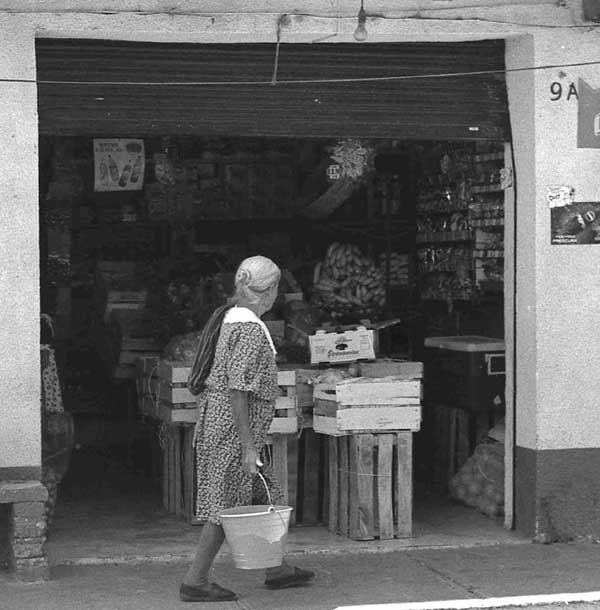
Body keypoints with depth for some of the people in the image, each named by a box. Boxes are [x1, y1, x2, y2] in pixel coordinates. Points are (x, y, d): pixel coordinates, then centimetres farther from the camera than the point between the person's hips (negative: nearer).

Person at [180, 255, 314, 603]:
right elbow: (237, 392, -24)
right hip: (233, 430, -10)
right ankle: (195, 582, 4)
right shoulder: (250, 330, -19)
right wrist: (248, 447, -22)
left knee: (263, 498, 16)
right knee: (226, 509, -2)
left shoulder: (229, 318, 12)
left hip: (214, 422, 10)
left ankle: (277, 570, 25)